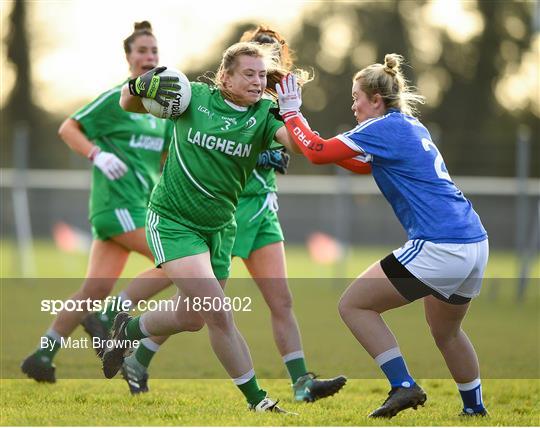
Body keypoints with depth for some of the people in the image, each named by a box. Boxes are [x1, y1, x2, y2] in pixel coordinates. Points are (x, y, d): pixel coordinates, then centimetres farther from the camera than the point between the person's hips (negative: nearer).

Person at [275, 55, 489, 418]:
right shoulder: (413, 127, 20)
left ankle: (404, 385, -7)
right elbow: (365, 164, 35)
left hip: (440, 249, -9)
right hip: (476, 242, 9)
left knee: (353, 305, 0)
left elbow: (318, 153, -9)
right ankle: (475, 409, 36)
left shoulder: (384, 128, -7)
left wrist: (291, 112, 7)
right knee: (447, 332, 29)